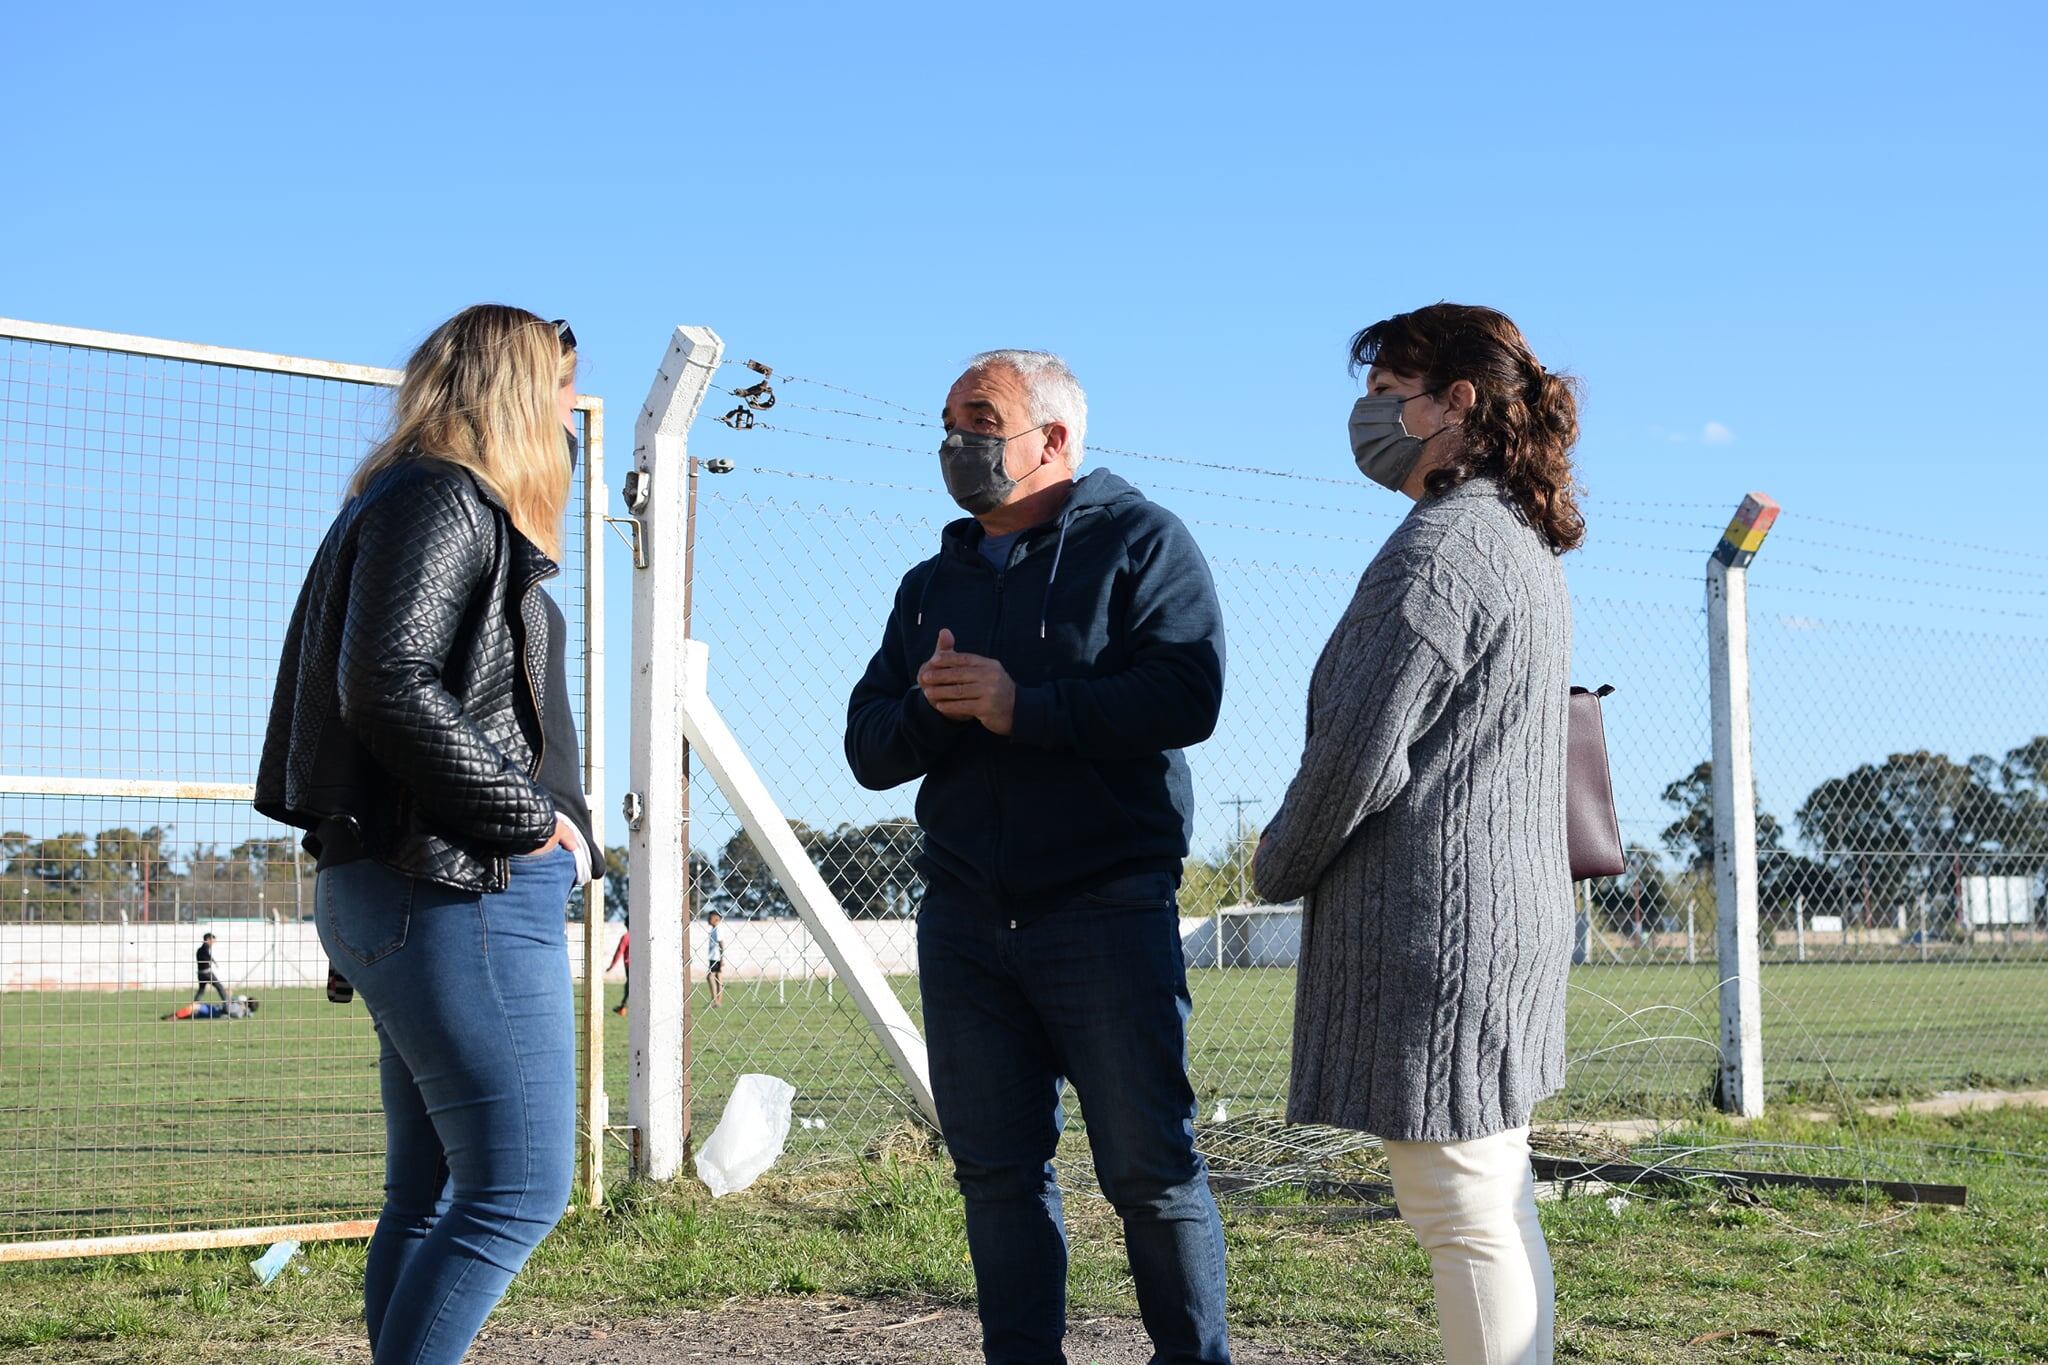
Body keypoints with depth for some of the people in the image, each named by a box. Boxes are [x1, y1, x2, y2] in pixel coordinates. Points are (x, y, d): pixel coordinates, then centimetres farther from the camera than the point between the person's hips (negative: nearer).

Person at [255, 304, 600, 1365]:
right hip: (464, 890, -10)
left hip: (408, 894, 10)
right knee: (521, 1188, -10)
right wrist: (532, 819, -15)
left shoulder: (434, 504, 22)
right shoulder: (442, 500, -8)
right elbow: (390, 688, -21)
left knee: (429, 1193, 11)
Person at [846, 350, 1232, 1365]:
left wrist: (1024, 706, -17)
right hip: (964, 919, 5)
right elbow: (867, 749, 13)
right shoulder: (930, 583, 20)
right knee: (996, 1170, 7)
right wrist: (927, 711, -9)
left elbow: (1187, 697, -14)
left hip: (1106, 909, -5)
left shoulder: (1139, 541, 2)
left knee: (1149, 1166, -3)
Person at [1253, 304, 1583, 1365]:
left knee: (1462, 1216, -5)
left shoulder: (1438, 548, -16)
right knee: (1496, 1207, 16)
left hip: (1432, 921, -10)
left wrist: (1280, 864, -2)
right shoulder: (1521, 543, 16)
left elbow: (1361, 750, -20)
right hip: (1511, 909, 10)